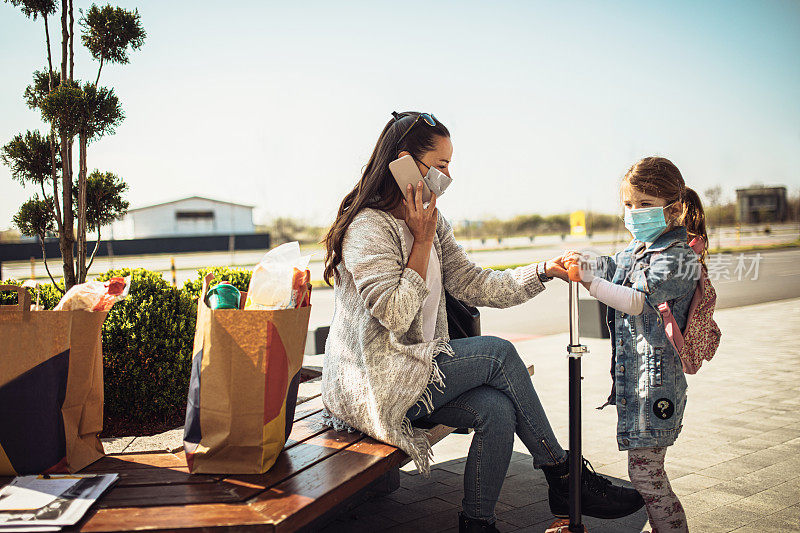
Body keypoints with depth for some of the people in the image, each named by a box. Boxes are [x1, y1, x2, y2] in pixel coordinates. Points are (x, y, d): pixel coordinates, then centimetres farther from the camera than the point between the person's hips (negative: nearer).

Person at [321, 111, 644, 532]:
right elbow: (395, 315, -22)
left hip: (417, 371, 8)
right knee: (498, 353, -16)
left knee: (498, 410, -18)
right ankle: (564, 477, -2)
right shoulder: (367, 228, -16)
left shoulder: (432, 222, 12)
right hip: (371, 387, -8)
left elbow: (474, 284, 7)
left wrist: (543, 272, -4)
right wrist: (422, 241, -17)